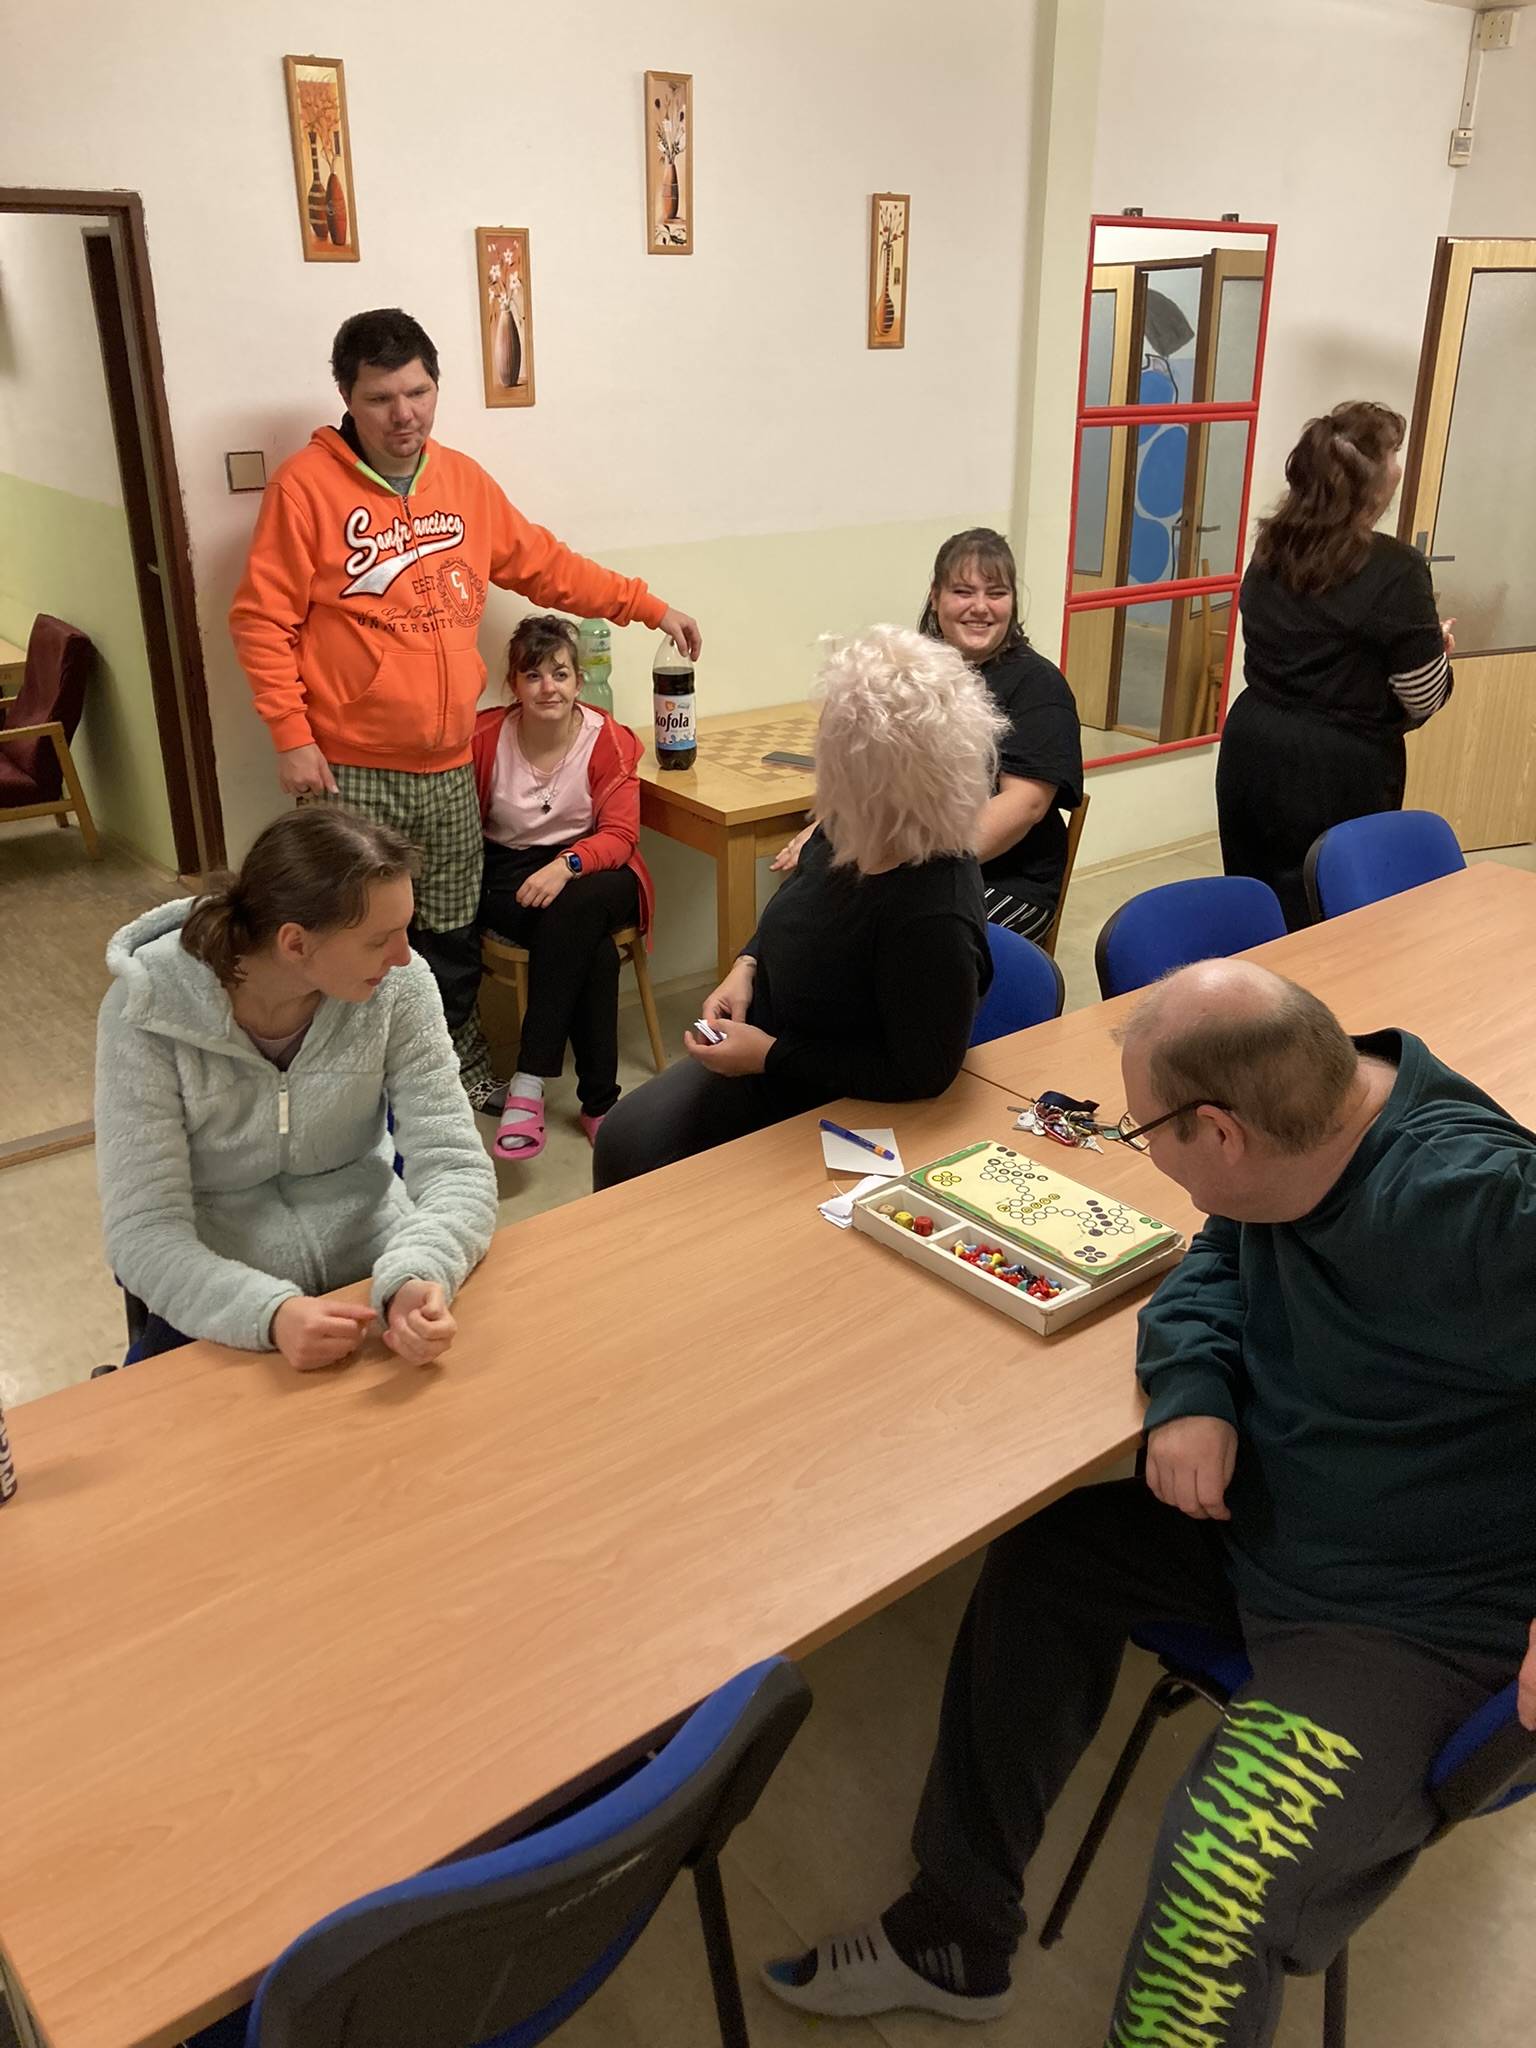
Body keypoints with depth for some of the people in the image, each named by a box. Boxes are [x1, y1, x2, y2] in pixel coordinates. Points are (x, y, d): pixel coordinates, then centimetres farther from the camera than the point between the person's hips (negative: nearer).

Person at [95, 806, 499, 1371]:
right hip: (219, 1308, -1)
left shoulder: (396, 985, -12)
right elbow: (143, 1233, -17)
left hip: (374, 1276, 2)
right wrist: (272, 1314, -35)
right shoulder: (148, 1011, -17)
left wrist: (419, 1277, -33)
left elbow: (453, 1163, -12)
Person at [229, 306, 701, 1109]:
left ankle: (461, 1070, 33)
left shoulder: (464, 480, 9)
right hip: (350, 772, -5)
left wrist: (649, 607, 18)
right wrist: (292, 737, -13)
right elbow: (262, 620, -7)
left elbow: (543, 564, 19)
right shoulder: (306, 485, -7)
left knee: (448, 937, 15)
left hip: (448, 765, 5)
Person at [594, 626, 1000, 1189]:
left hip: (837, 1107, -7)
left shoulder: (931, 916, -34)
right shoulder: (843, 836, -10)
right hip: (758, 1055, 8)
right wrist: (745, 967, -5)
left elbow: (918, 1073, -25)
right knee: (624, 1141, 4)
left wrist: (771, 1056, -22)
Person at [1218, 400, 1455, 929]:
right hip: (1337, 772, -6)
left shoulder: (1271, 549, 4)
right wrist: (1438, 647, 11)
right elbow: (1423, 701, -10)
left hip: (1251, 751, 6)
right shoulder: (1395, 569, -15)